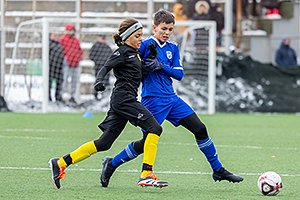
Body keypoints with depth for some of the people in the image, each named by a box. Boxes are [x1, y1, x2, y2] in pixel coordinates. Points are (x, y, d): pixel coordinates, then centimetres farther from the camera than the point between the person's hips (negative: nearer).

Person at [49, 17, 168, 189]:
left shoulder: (134, 52, 22)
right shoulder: (123, 52, -5)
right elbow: (106, 67, -17)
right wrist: (100, 80, -36)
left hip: (124, 101, 10)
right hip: (124, 98, -10)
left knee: (104, 143, 7)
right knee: (154, 127, -16)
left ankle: (61, 163, 7)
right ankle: (146, 175, -22)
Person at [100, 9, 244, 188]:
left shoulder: (173, 48, 10)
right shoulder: (146, 45, -7)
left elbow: (179, 74, 2)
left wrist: (162, 67, -14)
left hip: (171, 99, 6)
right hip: (153, 101, -6)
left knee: (200, 129, 2)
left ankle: (218, 170, 12)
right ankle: (111, 165, 10)